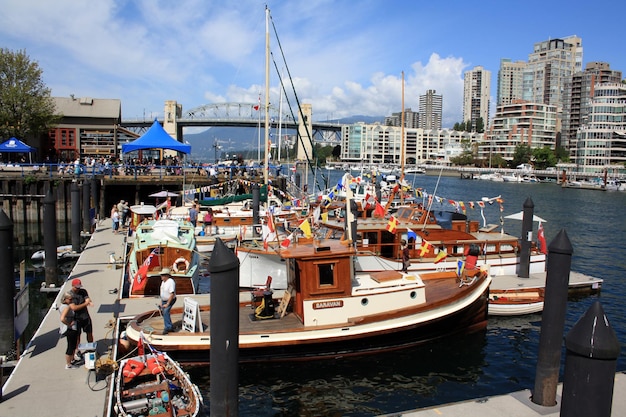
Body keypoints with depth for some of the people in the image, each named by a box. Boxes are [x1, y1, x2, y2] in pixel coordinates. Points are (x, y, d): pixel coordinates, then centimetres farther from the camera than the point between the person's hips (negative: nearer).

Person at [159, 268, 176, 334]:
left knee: (165, 312, -26)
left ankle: (167, 327, -20)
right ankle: (170, 327, 28)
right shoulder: (163, 282, 4)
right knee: (164, 313, 14)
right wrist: (161, 302, 13)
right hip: (164, 301, 9)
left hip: (170, 301, -9)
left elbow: (172, 294, -27)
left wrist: (167, 304, -26)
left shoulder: (171, 282, -25)